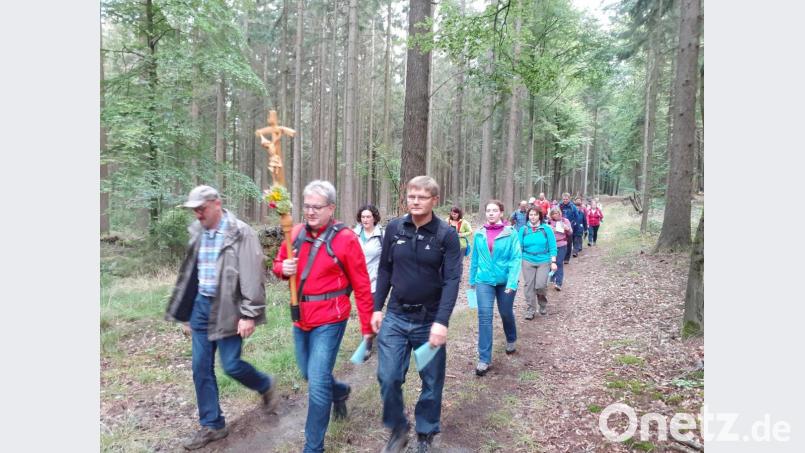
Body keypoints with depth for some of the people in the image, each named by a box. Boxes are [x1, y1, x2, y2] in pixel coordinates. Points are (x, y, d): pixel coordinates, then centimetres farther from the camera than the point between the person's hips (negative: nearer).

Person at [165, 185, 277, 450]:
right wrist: (186, 314, 17)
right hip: (201, 306, 7)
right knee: (201, 368, 8)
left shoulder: (240, 233, -13)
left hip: (228, 308, -6)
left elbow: (252, 278, -16)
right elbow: (190, 274, 15)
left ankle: (265, 385, 28)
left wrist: (249, 314, -19)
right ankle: (212, 425, 23)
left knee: (231, 365, -4)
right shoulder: (197, 233, 8)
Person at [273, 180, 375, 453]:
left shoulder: (345, 239, -12)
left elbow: (362, 287, -9)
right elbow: (278, 263, 15)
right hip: (301, 317, 6)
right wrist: (283, 268, -11)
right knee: (308, 375, 21)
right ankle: (340, 392, 52)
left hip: (329, 320, -6)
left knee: (317, 384, -5)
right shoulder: (296, 233, 2)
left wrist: (367, 327, -8)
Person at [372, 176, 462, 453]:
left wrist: (441, 321, -22)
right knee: (388, 378, 1)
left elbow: (452, 280, -14)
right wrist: (377, 308, 5)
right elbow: (384, 271, 7)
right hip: (395, 316, 2)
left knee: (432, 382, 10)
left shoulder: (447, 234, -9)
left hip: (430, 320, -2)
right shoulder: (394, 228, 0)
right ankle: (397, 430, 27)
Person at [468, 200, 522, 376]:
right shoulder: (479, 234, -1)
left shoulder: (510, 233, -10)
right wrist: (472, 279, 15)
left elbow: (516, 258, -13)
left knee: (506, 314, 17)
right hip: (484, 280, 1)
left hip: (505, 281, -1)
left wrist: (512, 282, -21)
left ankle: (511, 340, 48)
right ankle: (484, 359, -3)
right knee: (484, 317, -8)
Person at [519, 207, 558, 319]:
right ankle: (530, 310, 14)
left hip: (544, 261, -2)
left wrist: (553, 262, -6)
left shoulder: (547, 229, -1)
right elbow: (520, 246, 5)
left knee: (540, 285, -10)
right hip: (528, 261, 2)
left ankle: (543, 305, 20)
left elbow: (552, 247, -1)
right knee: (529, 286, 2)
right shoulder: (524, 230, 2)